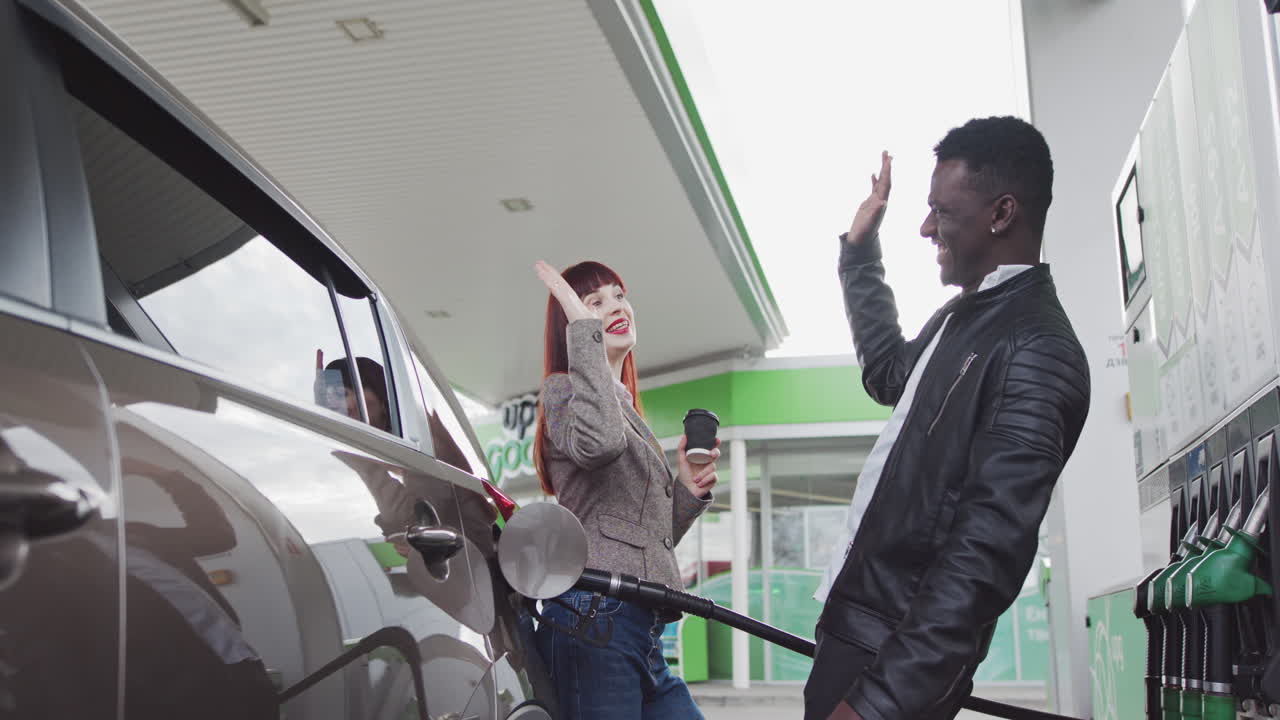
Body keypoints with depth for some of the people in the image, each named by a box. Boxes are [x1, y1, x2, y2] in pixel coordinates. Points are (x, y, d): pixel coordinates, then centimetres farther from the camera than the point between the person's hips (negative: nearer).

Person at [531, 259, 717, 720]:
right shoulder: (564, 388, 0)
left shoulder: (624, 407, 27)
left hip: (641, 630, 9)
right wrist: (585, 328, -17)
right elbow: (598, 441, -27)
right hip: (595, 617, -9)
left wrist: (687, 491, 9)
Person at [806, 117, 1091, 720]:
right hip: (857, 623, 9)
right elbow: (889, 373, 35)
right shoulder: (967, 315, 13)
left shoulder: (1035, 349, -17)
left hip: (898, 651, -9)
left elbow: (985, 555, -25)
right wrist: (861, 248, 32)